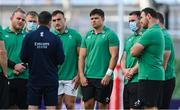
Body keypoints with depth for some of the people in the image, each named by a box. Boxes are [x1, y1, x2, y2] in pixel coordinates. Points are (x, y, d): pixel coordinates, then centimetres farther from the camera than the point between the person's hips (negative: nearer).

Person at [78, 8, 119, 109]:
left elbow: (114, 56, -9)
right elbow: (82, 56, 11)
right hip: (87, 77, 5)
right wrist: (81, 75, 1)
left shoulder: (110, 34, -4)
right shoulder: (87, 36, 12)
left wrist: (108, 74, -16)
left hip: (103, 78, -5)